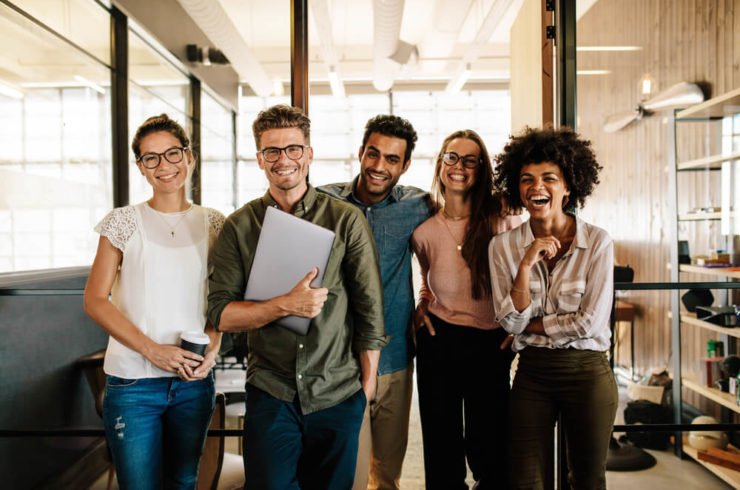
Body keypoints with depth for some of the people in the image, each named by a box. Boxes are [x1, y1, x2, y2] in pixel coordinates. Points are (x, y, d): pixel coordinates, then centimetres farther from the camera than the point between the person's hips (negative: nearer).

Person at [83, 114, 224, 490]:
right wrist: (152, 349, -16)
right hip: (133, 381, -2)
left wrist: (213, 345, -8)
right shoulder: (124, 222, -3)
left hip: (194, 379, 3)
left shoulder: (213, 223, 5)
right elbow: (94, 300, -5)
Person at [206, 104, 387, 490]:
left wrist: (367, 383, 1)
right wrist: (285, 306, -21)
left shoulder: (347, 220, -4)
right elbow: (220, 314, -5)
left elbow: (369, 308, -1)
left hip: (339, 395, 0)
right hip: (270, 394, 0)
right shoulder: (239, 227, -1)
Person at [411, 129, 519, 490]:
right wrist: (422, 305, 3)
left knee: (490, 451, 7)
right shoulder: (423, 232, 0)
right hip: (439, 342, 2)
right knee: (442, 450, 11)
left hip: (492, 344, -1)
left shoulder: (504, 219, -6)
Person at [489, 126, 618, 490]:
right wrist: (527, 263, -19)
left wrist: (529, 327, -8)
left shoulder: (597, 242, -10)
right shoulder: (503, 245, -3)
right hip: (532, 374, 2)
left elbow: (591, 322, -13)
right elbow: (510, 322, -8)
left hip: (587, 372, -2)